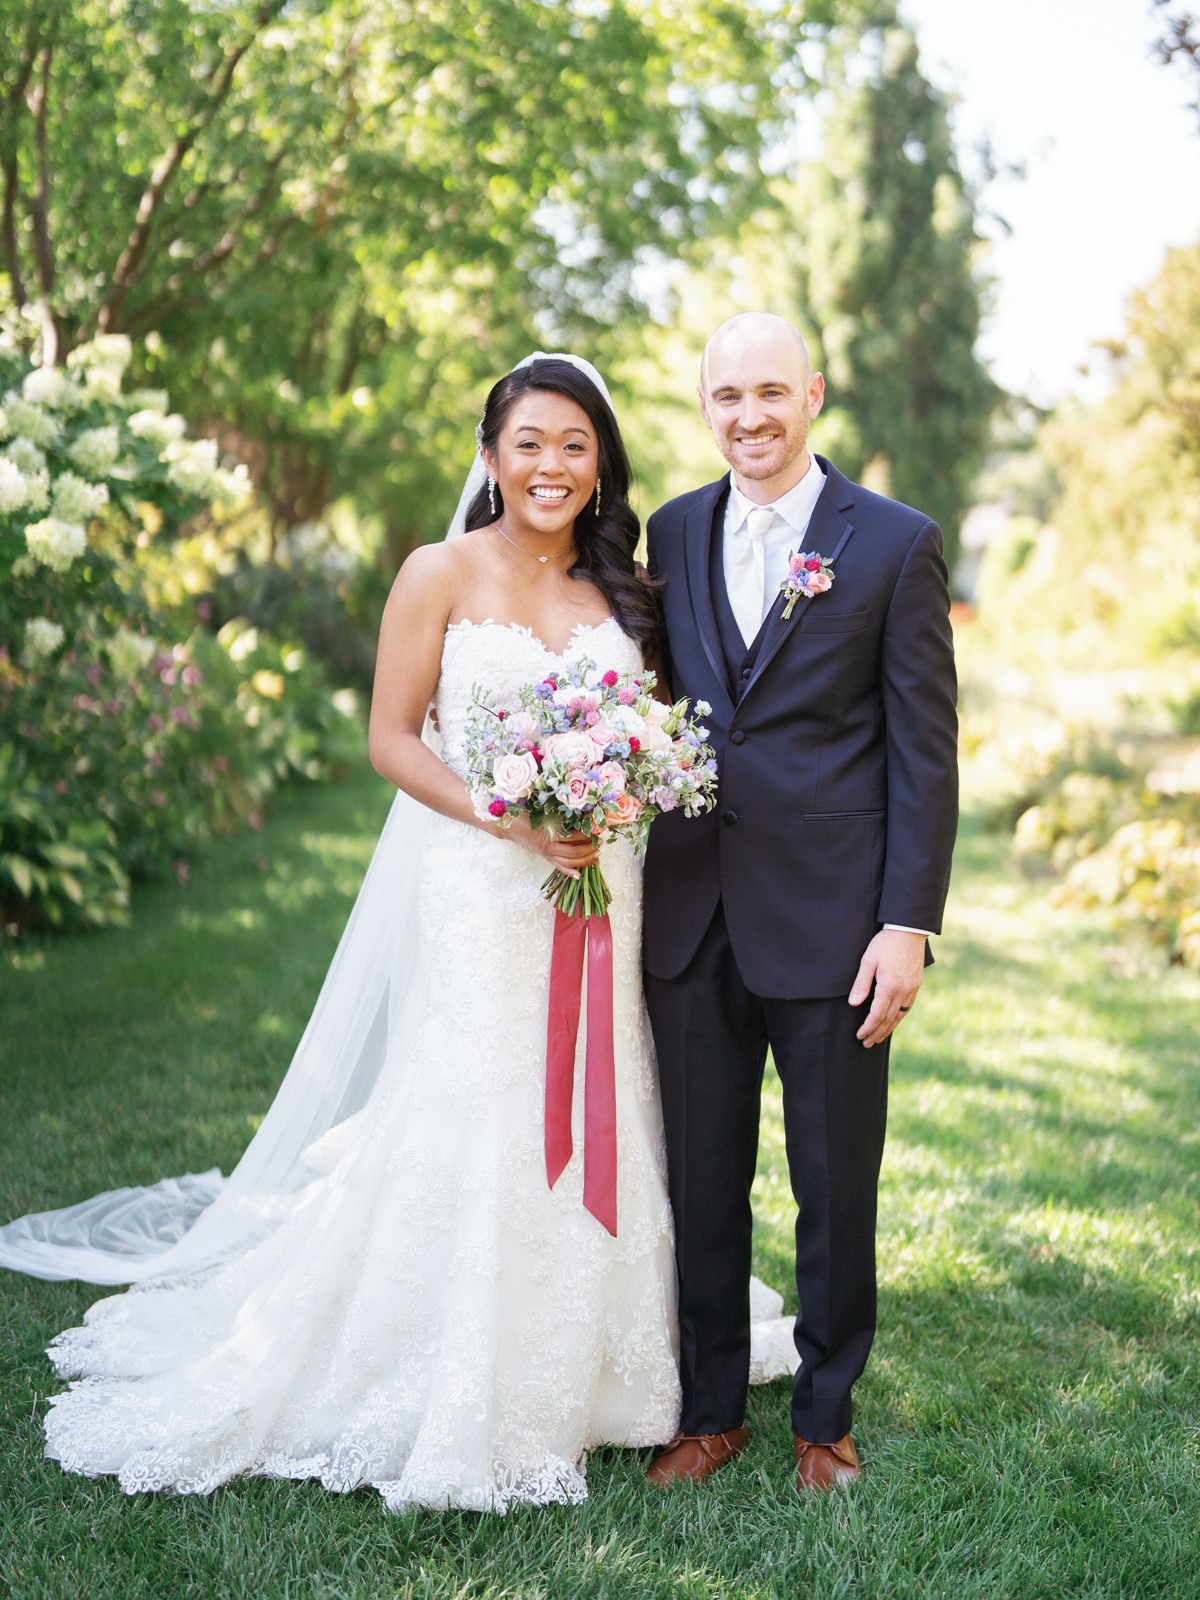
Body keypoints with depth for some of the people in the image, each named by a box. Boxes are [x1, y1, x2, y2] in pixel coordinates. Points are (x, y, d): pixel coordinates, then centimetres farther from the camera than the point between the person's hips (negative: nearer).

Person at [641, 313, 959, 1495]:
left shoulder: (896, 543, -3)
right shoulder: (673, 533, 8)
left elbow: (924, 750, -5)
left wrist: (909, 921, -12)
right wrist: (635, 881, 5)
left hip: (830, 919, -3)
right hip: (691, 915, 4)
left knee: (836, 1187, 10)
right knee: (702, 1181, 13)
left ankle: (825, 1417, 29)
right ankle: (711, 1409, 30)